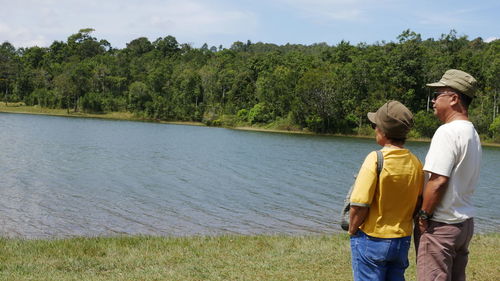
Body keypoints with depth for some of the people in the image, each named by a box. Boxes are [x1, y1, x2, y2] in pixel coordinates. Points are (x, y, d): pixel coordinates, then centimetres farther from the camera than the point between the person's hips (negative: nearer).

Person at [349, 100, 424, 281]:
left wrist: (352, 231, -4)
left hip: (372, 240, -6)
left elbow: (359, 205, -19)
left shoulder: (376, 159, -18)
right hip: (403, 240, 6)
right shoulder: (415, 163, 1)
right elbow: (419, 204, 6)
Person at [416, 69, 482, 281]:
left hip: (441, 224, -9)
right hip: (465, 222, 9)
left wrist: (423, 216, -13)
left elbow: (438, 181, -24)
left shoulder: (448, 132, -18)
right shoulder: (472, 133, 11)